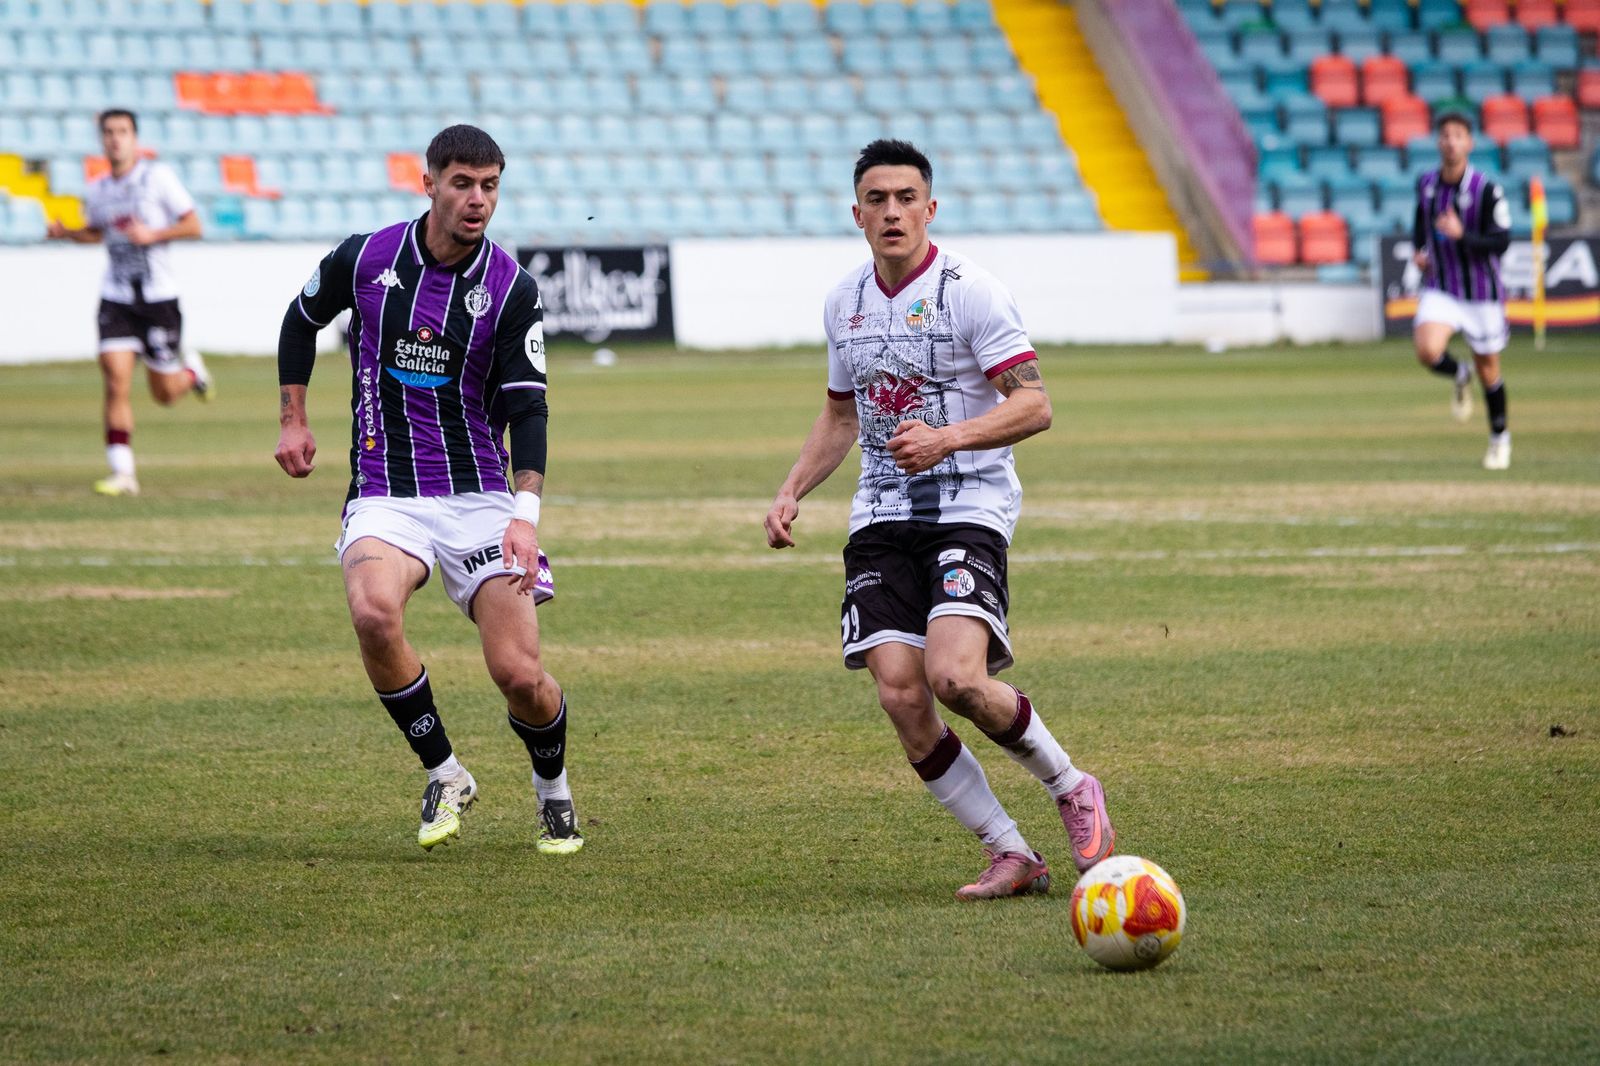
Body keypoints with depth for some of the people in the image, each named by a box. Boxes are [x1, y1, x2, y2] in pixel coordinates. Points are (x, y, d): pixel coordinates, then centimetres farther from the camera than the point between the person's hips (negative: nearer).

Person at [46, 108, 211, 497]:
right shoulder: (97, 191, 6)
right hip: (116, 297, 3)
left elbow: (193, 227, -6)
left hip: (158, 295, -3)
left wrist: (152, 234, -19)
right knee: (116, 381, -13)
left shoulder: (159, 177, -7)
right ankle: (122, 472, -10)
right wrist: (65, 232, 5)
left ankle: (192, 370, 41)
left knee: (164, 393, 5)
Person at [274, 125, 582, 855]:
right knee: (374, 612, -31)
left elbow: (526, 405, -9)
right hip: (385, 494, 0)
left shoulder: (512, 289, -4)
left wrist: (526, 511, -21)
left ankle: (553, 788, 25)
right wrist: (293, 420, 15)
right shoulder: (364, 260, -1)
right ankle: (444, 777, -10)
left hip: (479, 494, 0)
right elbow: (301, 321, 19)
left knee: (519, 675, -9)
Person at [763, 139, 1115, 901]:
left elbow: (1033, 404, -12)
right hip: (881, 519, 5)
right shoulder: (844, 302, 12)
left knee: (956, 677, -25)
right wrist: (792, 492, 14)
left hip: (968, 505, -5)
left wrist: (948, 438, -25)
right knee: (900, 694, -11)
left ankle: (1071, 789, 2)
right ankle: (1009, 856, 1)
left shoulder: (970, 291, -8)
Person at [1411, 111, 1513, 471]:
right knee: (1428, 352, -23)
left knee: (1488, 369, 8)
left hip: (1481, 292, -2)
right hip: (1440, 289, 2)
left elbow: (1501, 241, -16)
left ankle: (1499, 436, 32)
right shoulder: (1426, 184, 0)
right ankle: (1460, 376, 12)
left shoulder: (1487, 190, -14)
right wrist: (1419, 249, 1)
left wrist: (1462, 235, -31)